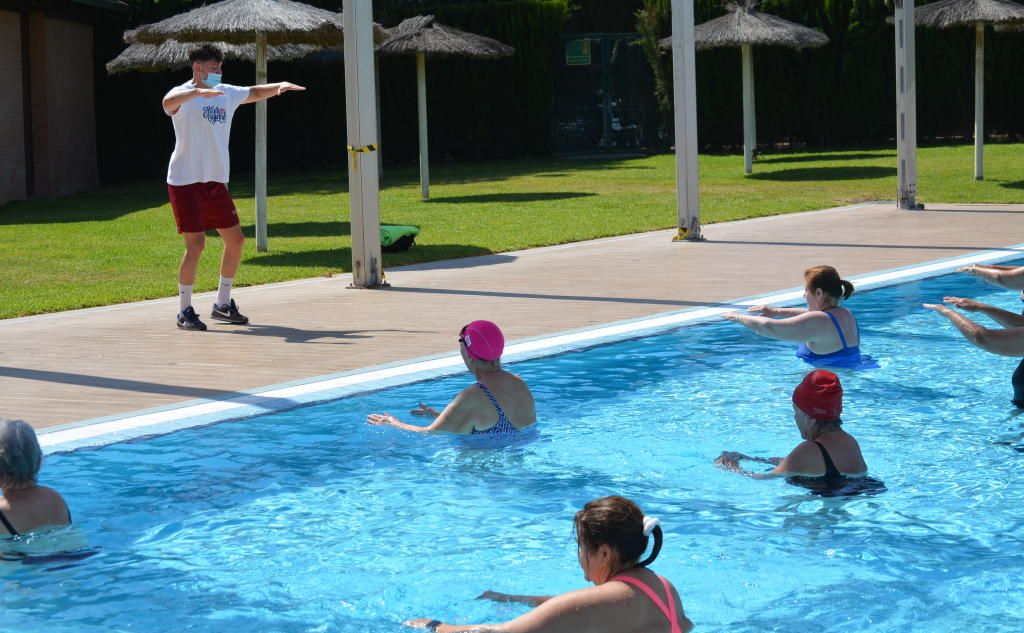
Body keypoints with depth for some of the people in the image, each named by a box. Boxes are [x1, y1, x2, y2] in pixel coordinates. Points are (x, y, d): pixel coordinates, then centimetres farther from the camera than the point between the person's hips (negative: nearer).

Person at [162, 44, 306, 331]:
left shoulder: (226, 93, 11)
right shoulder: (183, 94, -10)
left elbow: (255, 93, 27)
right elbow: (168, 103, -34)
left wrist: (280, 86, 10)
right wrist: (198, 92, -50)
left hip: (216, 181, 7)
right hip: (185, 181, -7)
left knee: (235, 239, 7)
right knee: (196, 244, -12)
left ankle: (222, 304, 21)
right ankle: (184, 311, 0)